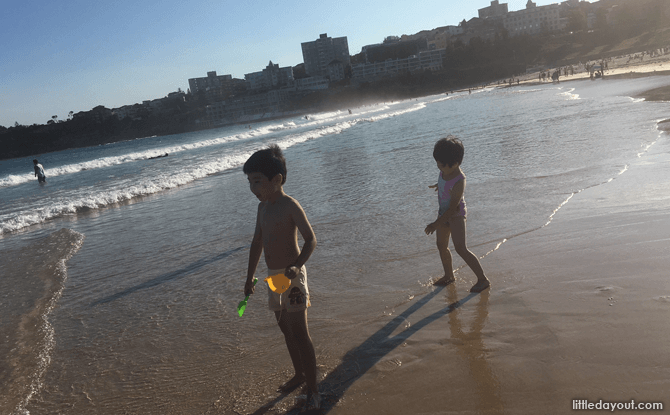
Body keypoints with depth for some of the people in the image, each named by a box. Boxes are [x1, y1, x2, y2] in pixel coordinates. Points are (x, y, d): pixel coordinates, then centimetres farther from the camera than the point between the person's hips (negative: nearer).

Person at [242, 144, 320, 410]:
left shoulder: (290, 206, -16)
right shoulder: (263, 207, 9)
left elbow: (311, 239, -17)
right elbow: (257, 242, 16)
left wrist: (297, 266, -32)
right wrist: (250, 277, 18)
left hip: (292, 275, -8)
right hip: (273, 277, 8)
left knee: (300, 333, -5)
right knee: (286, 329, 19)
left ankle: (312, 388, 6)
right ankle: (299, 374, 36)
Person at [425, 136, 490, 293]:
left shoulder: (459, 182, -31)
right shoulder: (445, 170, -8)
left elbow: (453, 208, -26)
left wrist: (436, 224, -21)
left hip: (456, 215, -9)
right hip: (444, 212, 9)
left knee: (461, 249, -15)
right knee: (441, 246, 16)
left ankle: (483, 279, -5)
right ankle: (448, 276, 35)